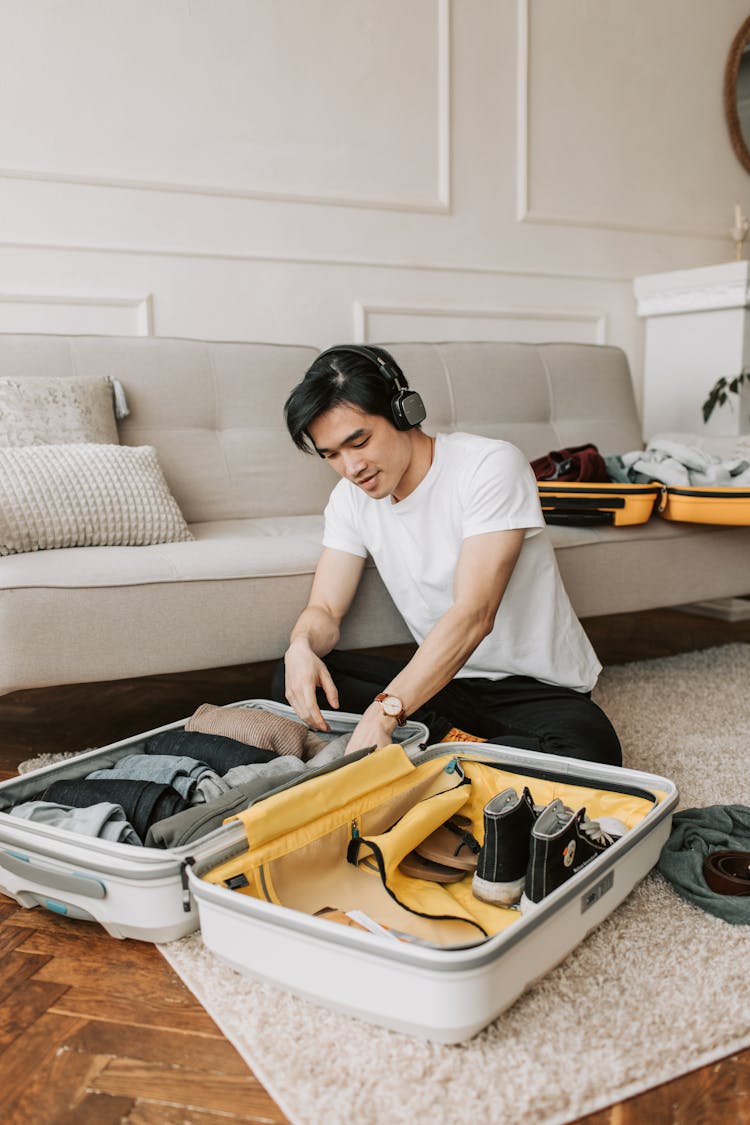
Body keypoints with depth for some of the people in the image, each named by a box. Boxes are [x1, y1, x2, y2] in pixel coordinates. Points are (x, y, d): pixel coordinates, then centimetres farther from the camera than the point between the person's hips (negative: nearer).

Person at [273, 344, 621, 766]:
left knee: (591, 750, -37)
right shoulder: (350, 498, 2)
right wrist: (301, 647, -24)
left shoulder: (492, 466, -19)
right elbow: (325, 610, 2)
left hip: (538, 688, -5)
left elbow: (473, 615, -28)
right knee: (298, 678, -14)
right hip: (442, 678, 5)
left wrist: (384, 711, -38)